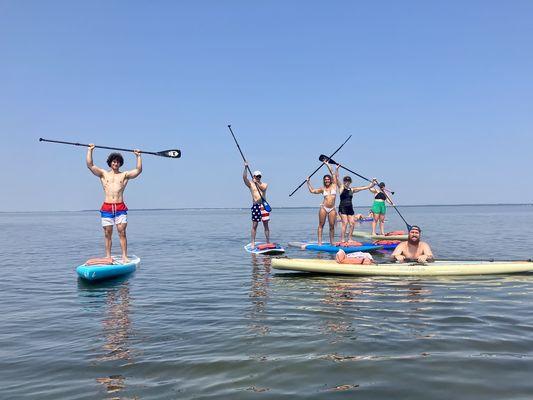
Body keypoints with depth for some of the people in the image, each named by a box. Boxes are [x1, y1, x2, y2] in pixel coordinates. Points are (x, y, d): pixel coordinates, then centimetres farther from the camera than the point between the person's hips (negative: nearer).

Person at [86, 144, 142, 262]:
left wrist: (138, 156, 3)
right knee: (107, 234, 2)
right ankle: (108, 257, 8)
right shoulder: (103, 174, 14)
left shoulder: (125, 175, 13)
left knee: (122, 232, -6)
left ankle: (124, 257, -4)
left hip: (120, 208, -1)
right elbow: (90, 165, 6)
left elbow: (138, 170, 3)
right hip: (106, 208, 1)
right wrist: (90, 150, 4)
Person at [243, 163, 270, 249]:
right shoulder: (250, 184, 9)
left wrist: (257, 183, -14)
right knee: (254, 225, -2)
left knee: (266, 225, 3)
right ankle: (253, 243, 3)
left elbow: (263, 188, -9)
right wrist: (246, 168, -14)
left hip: (264, 205, 1)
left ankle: (268, 242, 8)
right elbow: (244, 177, -7)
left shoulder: (264, 184, 13)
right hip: (255, 206, -1)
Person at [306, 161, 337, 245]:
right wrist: (308, 182, 13)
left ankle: (332, 242, 10)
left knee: (332, 226, 1)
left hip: (332, 209, 0)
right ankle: (319, 242, 1)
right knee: (321, 225, 0)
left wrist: (327, 164, 13)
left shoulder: (334, 185, 8)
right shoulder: (323, 189, 9)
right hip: (323, 207, 0)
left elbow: (333, 173, 8)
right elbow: (312, 191, 15)